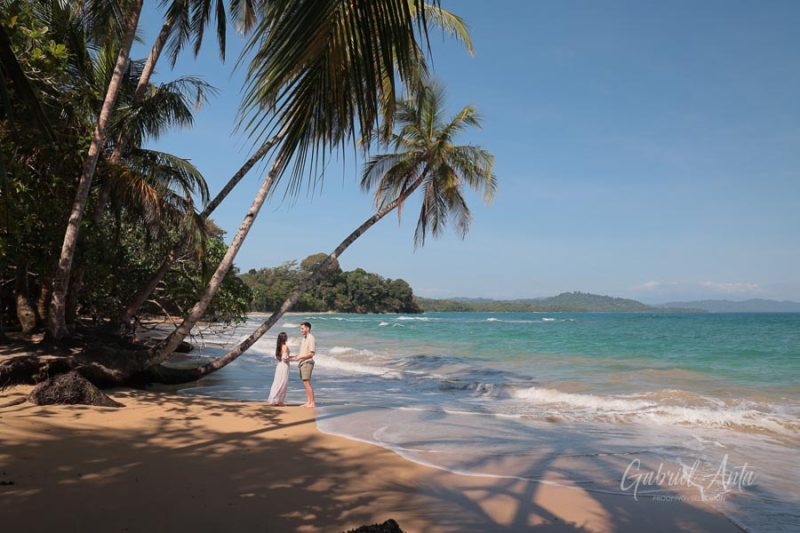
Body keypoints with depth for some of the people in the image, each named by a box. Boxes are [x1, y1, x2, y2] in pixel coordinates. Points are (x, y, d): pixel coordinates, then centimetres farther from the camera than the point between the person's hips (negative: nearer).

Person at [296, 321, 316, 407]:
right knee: (305, 383, 9)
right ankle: (308, 402, 12)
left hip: (307, 363, -9)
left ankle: (312, 403, -8)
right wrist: (295, 356, 13)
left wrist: (300, 357, -24)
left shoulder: (311, 339, -13)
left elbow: (311, 354, -19)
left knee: (307, 383, -11)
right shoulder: (304, 339, 16)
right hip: (302, 363, 9)